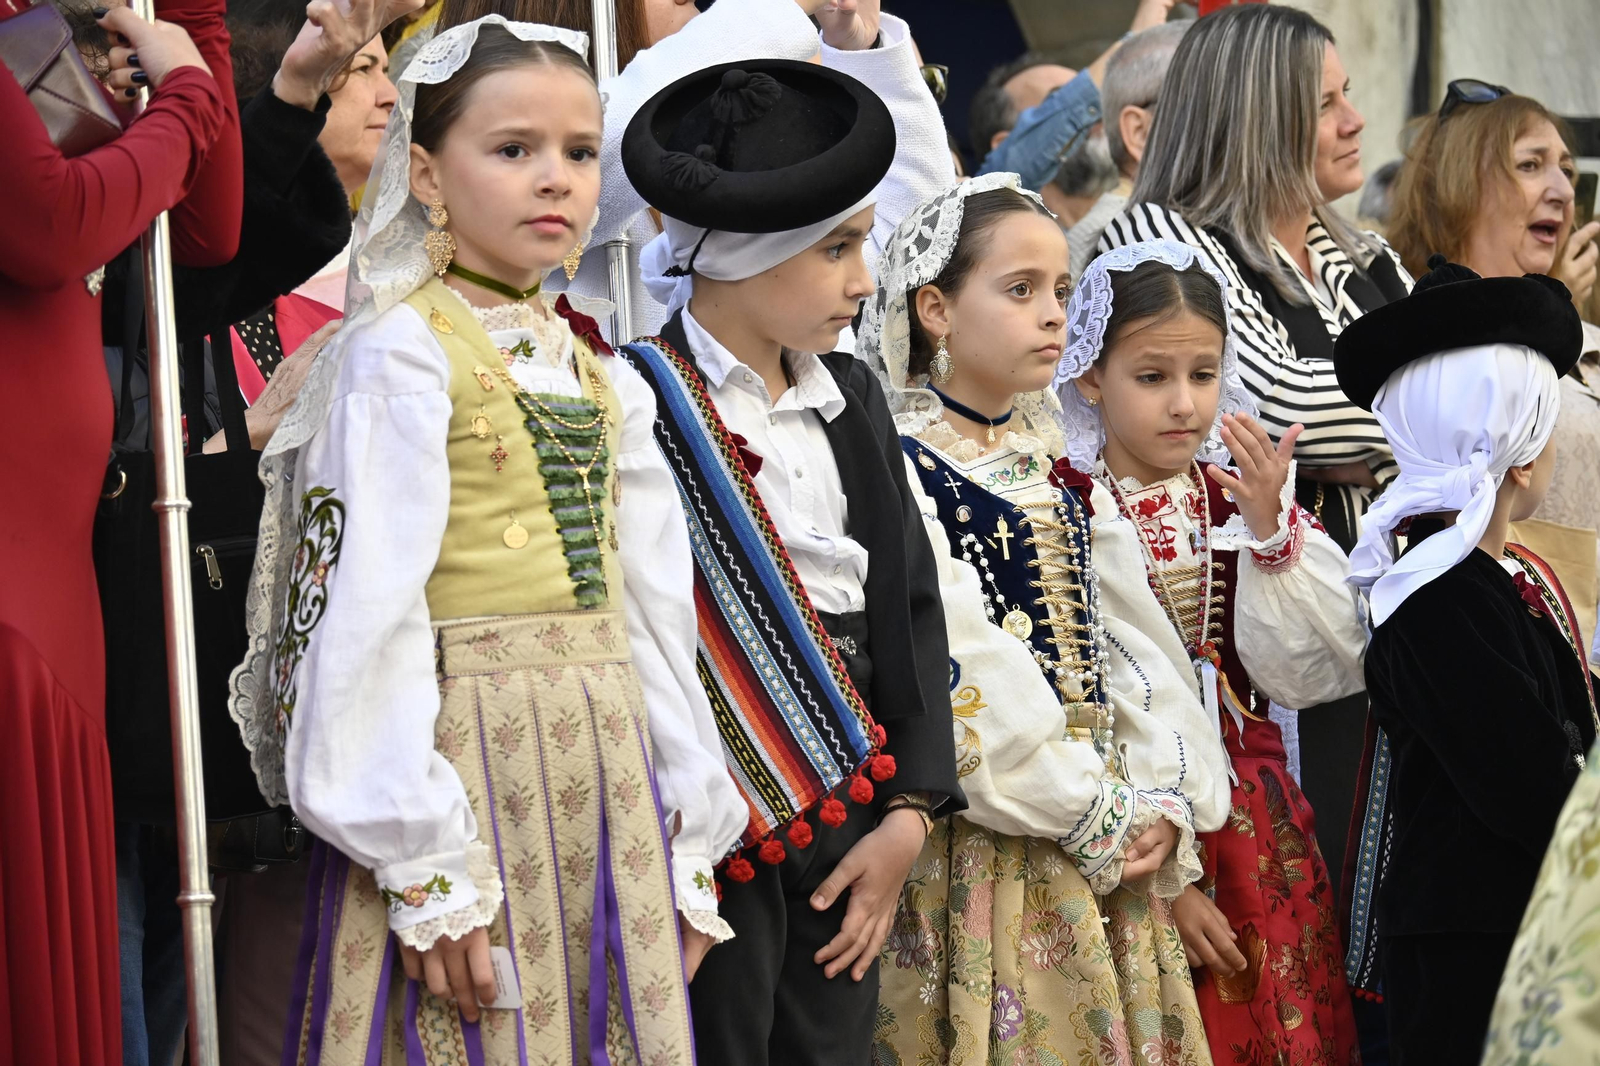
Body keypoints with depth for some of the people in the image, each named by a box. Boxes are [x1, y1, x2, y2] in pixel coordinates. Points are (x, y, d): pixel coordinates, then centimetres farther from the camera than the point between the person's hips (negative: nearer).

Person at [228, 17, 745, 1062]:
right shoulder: (403, 351, -6)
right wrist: (425, 862, -18)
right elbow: (370, 608, -13)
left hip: (611, 774, 6)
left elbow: (654, 610, 15)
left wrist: (690, 845, 12)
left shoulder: (600, 373, 14)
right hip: (471, 757, -6)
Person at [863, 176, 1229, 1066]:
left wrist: (1167, 803, -4)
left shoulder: (1061, 475, 14)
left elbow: (1132, 644, 9)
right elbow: (964, 677, -16)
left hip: (1112, 839, 7)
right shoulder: (901, 472, -9)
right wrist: (1093, 816, -15)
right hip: (988, 848, -7)